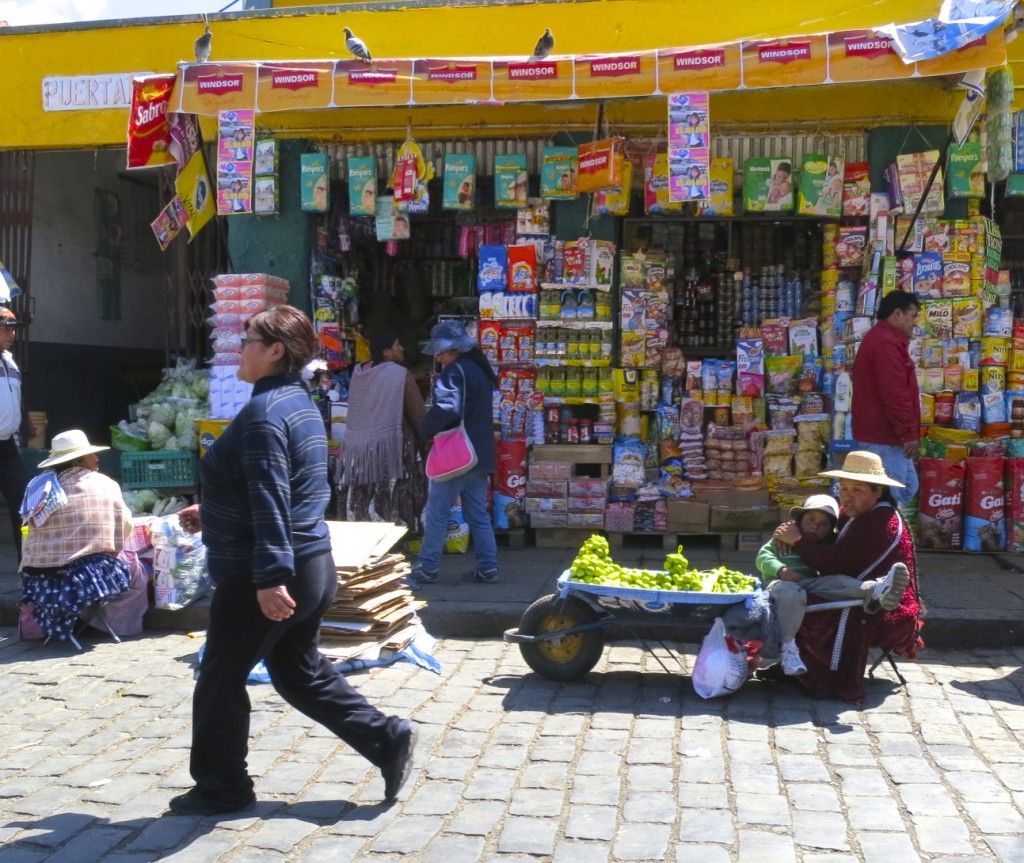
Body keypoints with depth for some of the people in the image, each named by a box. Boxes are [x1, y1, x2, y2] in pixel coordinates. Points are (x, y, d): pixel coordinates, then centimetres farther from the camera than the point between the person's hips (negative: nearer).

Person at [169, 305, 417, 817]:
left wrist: (270, 575, -29)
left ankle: (222, 789, 20)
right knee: (299, 672, 20)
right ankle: (387, 739, 17)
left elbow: (270, 499, -26)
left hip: (267, 576, -10)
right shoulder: (299, 402, 13)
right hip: (310, 565, 10)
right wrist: (213, 513, 27)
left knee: (220, 679, 7)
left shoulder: (264, 412, -18)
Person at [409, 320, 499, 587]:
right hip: (480, 454, 9)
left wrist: (426, 430, -15)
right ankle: (488, 568, 12)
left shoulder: (454, 371, -15)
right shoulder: (480, 369, 15)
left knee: (436, 512, -1)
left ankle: (427, 568, 4)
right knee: (478, 513, 12)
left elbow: (447, 408, -30)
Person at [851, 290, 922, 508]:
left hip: (883, 433, 11)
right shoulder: (887, 343, -18)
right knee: (890, 496, -6)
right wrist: (909, 432, -20)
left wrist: (907, 432, 24)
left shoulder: (881, 339, 19)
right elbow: (895, 394, -25)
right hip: (884, 436, -11)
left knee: (908, 486, 18)